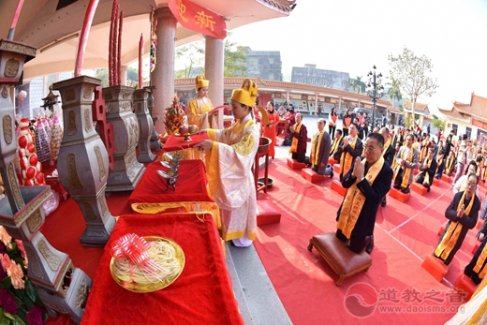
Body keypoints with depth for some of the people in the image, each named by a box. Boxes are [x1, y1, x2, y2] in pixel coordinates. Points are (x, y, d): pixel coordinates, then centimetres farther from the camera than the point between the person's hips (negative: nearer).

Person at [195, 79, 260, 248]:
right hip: (232, 173, 9)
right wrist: (207, 132, 5)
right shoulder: (238, 124, 4)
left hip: (240, 176, -9)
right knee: (233, 207, 23)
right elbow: (225, 135, 17)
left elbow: (237, 152, -33)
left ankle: (242, 238, 29)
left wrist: (213, 145, -38)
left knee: (240, 207, 9)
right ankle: (235, 232, 42)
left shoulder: (251, 130, -24)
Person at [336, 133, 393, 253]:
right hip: (348, 208, 5)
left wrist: (361, 177, -29)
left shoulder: (386, 171, -19)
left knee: (355, 248, 12)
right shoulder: (359, 161, -4)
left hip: (364, 216, -5)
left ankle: (368, 240, 41)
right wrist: (353, 174, -23)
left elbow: (375, 198, -24)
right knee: (340, 238, 20)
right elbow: (344, 183, -3)